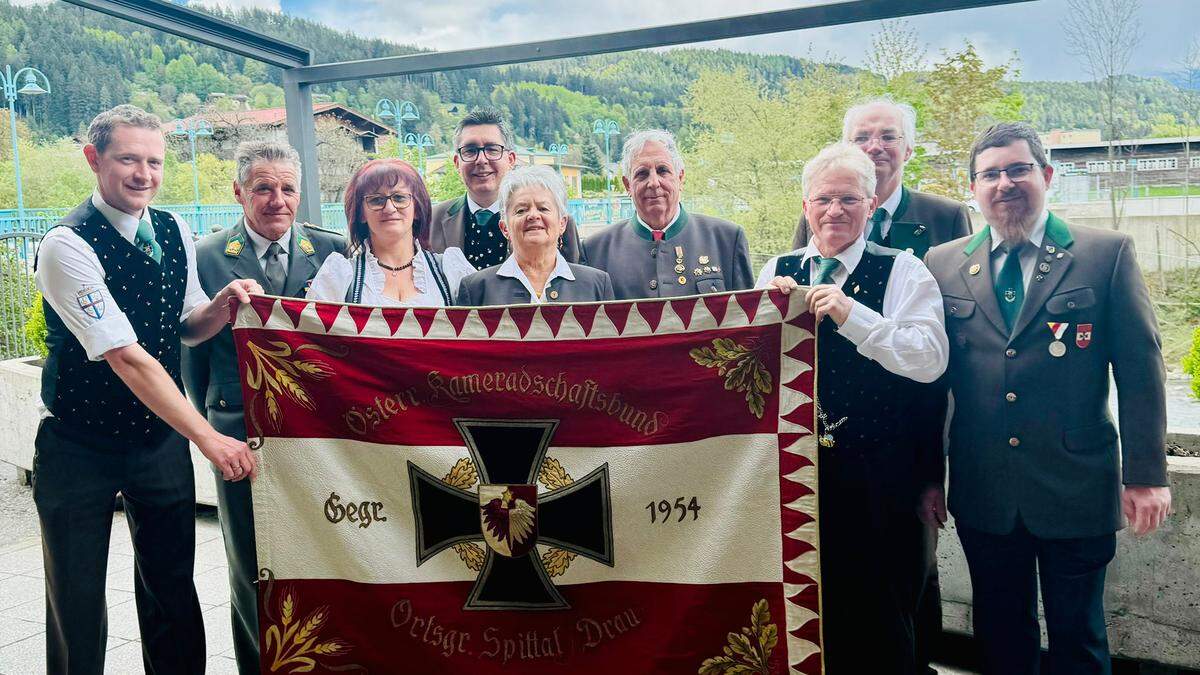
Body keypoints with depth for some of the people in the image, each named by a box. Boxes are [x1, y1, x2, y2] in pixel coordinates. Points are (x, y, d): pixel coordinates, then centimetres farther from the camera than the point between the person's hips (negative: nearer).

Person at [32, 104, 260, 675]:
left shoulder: (175, 231, 0)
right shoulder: (68, 245, -19)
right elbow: (127, 357, -26)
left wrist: (221, 305, -11)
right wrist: (207, 437, -29)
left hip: (162, 435, 5)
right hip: (80, 448, -4)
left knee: (173, 588, 11)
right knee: (77, 604, 8)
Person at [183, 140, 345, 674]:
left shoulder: (332, 250, 0)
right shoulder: (207, 258, -1)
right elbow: (194, 349, 5)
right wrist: (209, 424, 6)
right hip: (241, 433, 0)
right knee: (251, 569, 12)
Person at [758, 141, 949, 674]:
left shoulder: (902, 271, -2)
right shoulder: (777, 271, 8)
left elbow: (930, 360, -16)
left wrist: (851, 315, -25)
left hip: (877, 478, -3)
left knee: (879, 624, 9)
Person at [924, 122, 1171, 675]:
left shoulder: (1108, 254, -1)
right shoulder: (943, 264, 4)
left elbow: (1140, 369, -2)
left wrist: (1146, 475, -5)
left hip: (1077, 491, -2)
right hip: (983, 496, 2)